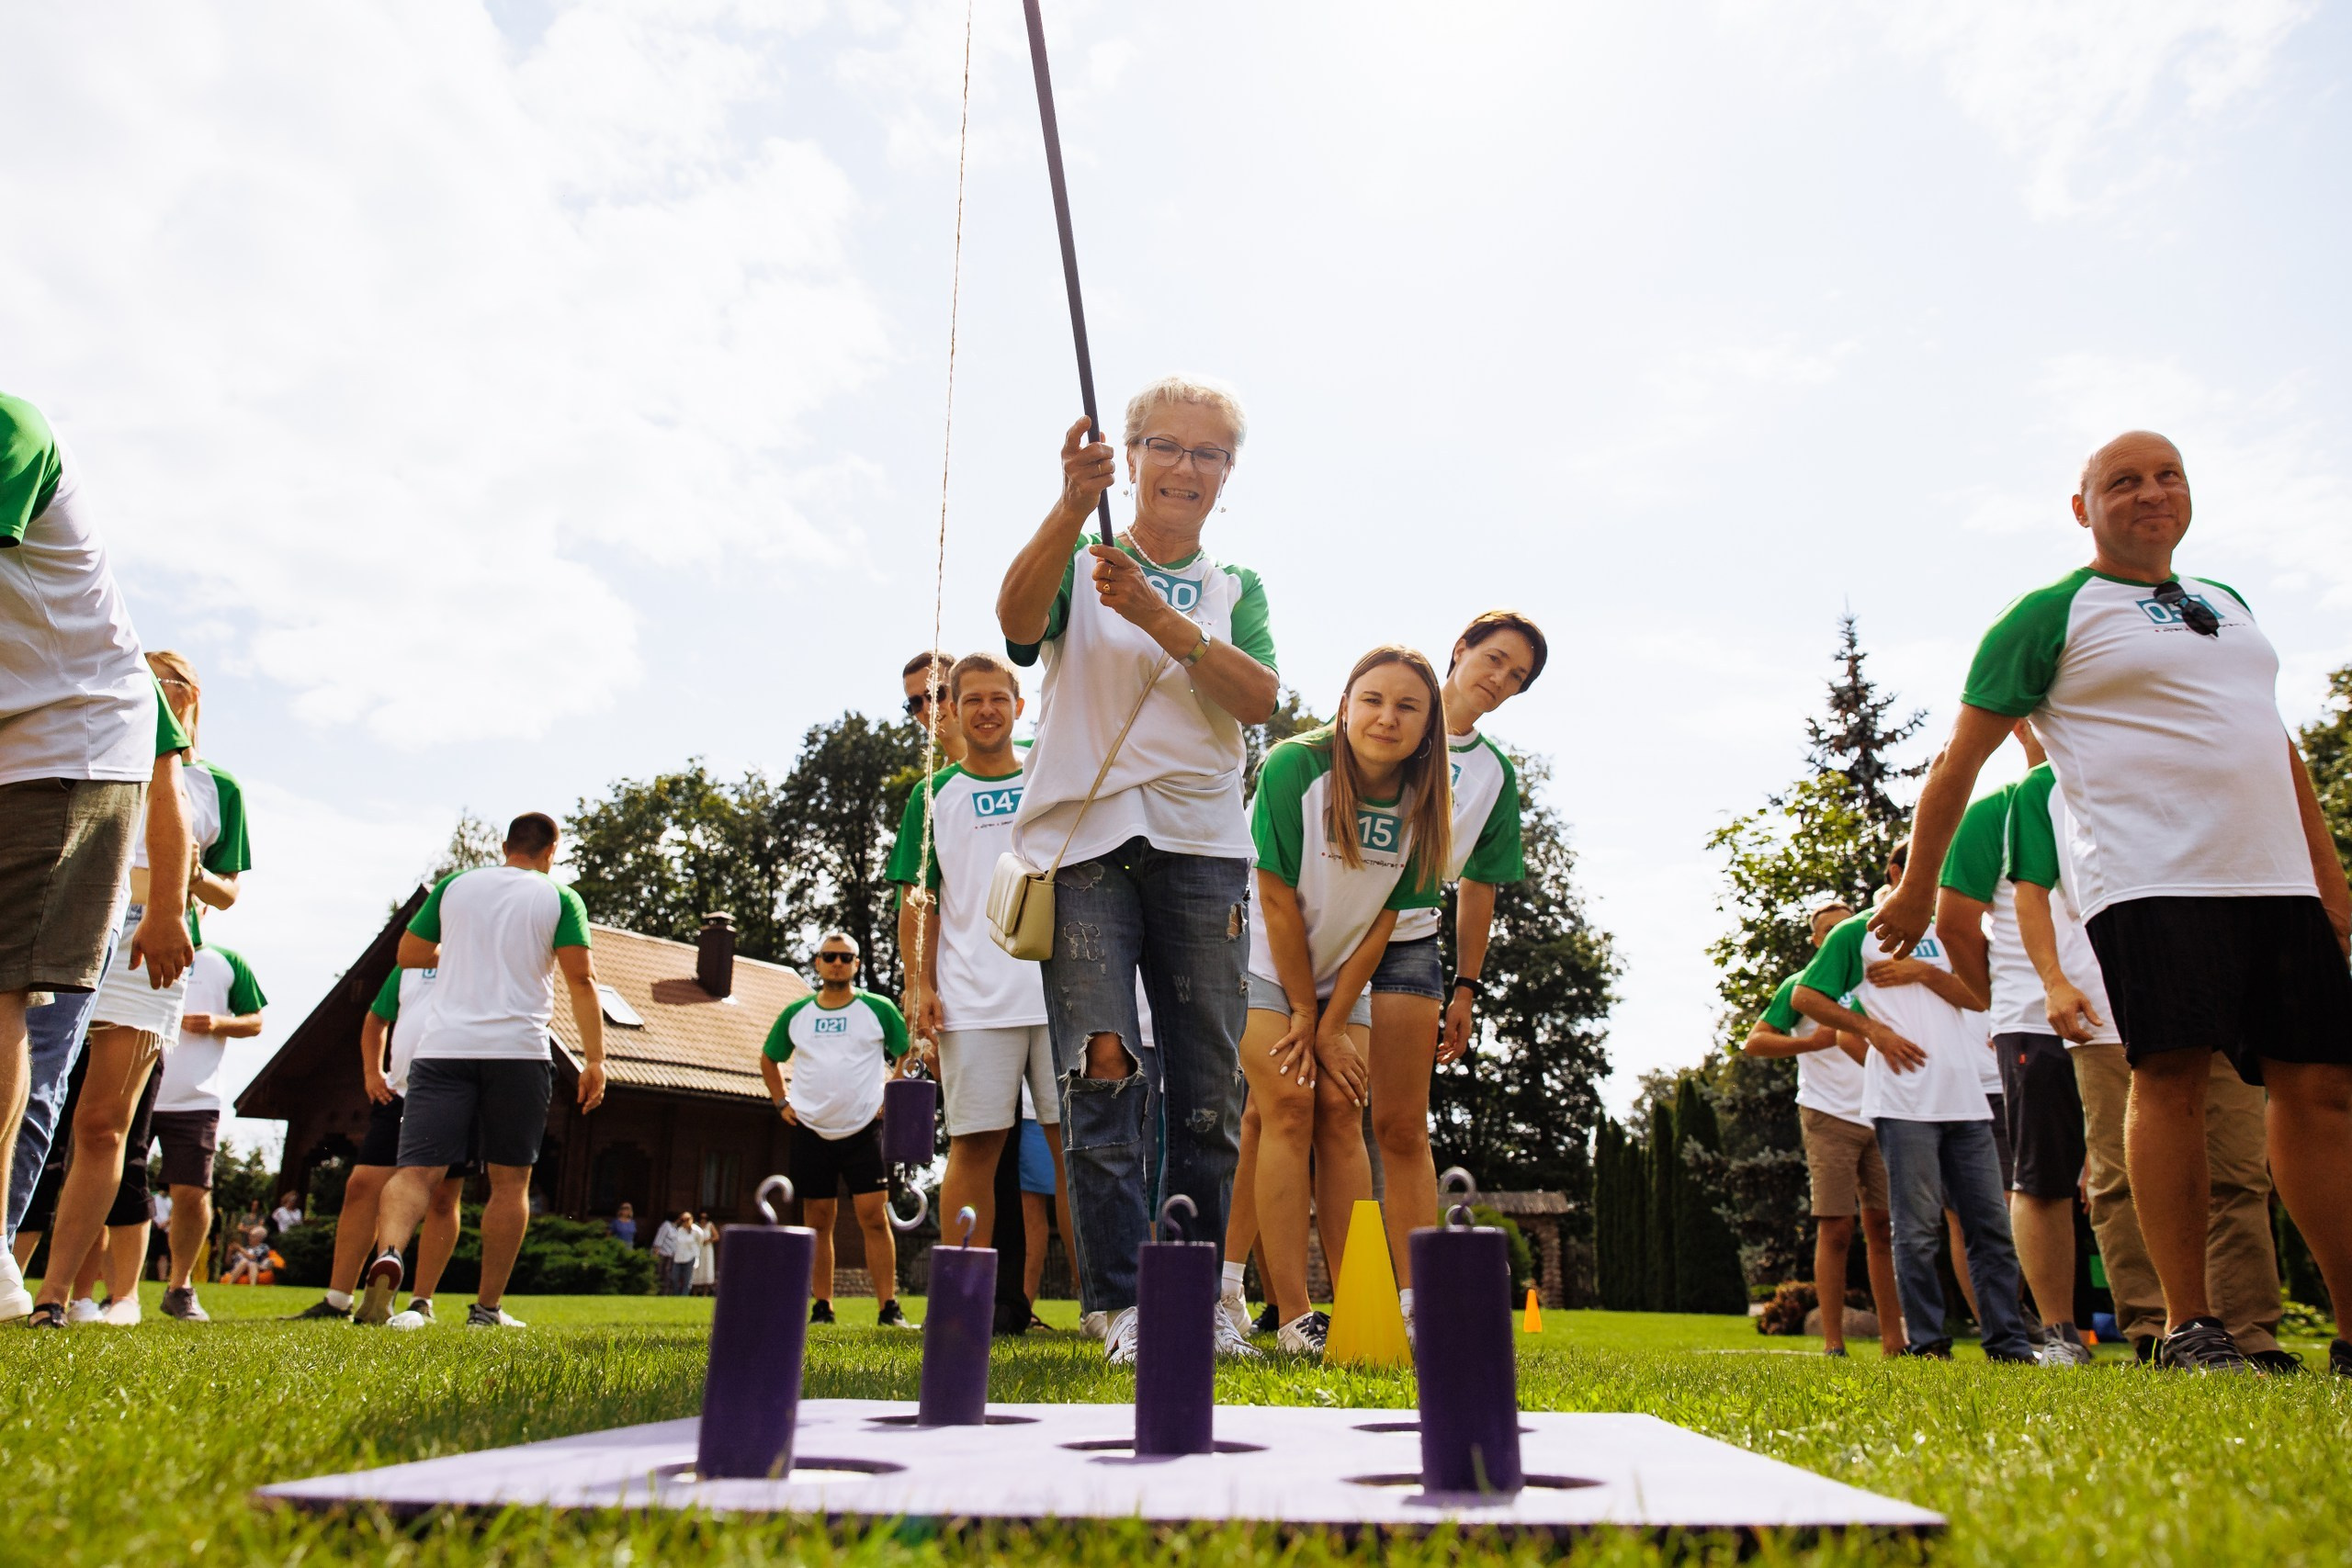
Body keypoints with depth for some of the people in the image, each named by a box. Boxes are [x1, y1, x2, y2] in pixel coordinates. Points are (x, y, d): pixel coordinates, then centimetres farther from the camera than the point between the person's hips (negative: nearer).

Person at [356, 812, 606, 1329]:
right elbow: (581, 979, -4)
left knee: (419, 1169, -2)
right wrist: (595, 1060, -4)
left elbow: (408, 954, 20)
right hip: (518, 1049, -2)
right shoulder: (559, 898, 4)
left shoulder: (454, 885, 12)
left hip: (442, 1048, 2)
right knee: (510, 1180, 8)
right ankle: (487, 1307, 11)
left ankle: (388, 1254, -31)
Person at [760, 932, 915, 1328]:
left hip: (864, 1129, -2)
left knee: (875, 1217, -8)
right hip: (811, 1131, 3)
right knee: (818, 1221, 7)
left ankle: (890, 1307, -5)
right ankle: (822, 1307, 15)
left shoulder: (879, 1009, 1)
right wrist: (782, 1102, 10)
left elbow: (909, 1054, 10)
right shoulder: (795, 1014, 7)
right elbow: (768, 1059, 21)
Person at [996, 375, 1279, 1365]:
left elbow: (1259, 698, -1)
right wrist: (1073, 504, -27)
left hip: (1200, 845, 3)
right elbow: (1017, 619, -12)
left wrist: (1162, 619, -14)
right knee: (1102, 1067, -13)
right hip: (1084, 841, -2)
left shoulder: (1236, 587, 18)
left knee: (1208, 1086, 2)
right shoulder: (1079, 564, 12)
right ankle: (1120, 1304, -7)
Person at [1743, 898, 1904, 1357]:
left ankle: (1892, 1339, 12)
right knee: (1835, 1228, -6)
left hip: (1878, 1116, 5)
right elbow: (1754, 1042, -5)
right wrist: (1812, 1042, -18)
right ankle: (1833, 1343, -3)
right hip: (1828, 1116, -5)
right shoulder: (1802, 985, 2)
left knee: (1884, 1227, 5)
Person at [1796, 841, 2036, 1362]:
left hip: (1965, 1098, 5)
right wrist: (1873, 1027, -8)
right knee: (1918, 1229, -3)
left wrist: (1924, 972, -3)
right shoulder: (1858, 933, 7)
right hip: (1904, 1099, -5)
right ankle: (1926, 1344, 3)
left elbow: (1978, 998, 11)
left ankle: (2008, 1343, 11)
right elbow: (1806, 996, 0)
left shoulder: (1941, 936, 23)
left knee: (1992, 1225, 4)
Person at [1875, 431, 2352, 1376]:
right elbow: (1959, 760, 0)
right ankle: (2188, 1326, -6)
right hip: (2150, 881, -6)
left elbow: (2276, 741, 26)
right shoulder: (2051, 616, 1)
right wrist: (1915, 891, -1)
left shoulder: (2226, 602, 22)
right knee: (2172, 1078, -13)